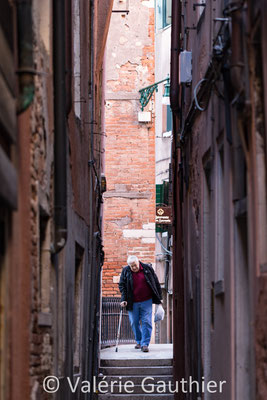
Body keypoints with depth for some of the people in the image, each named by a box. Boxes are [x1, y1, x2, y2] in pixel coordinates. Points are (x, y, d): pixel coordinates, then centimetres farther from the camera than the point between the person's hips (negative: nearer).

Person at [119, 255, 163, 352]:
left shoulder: (147, 268, 0)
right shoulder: (125, 271, 0)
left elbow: (156, 283, 7)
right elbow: (122, 286, 2)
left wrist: (159, 297, 8)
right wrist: (124, 299, -9)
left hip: (146, 301, -1)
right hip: (132, 303, 1)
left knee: (146, 322, -7)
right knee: (134, 323, 7)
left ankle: (145, 344, -6)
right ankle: (139, 341, 25)